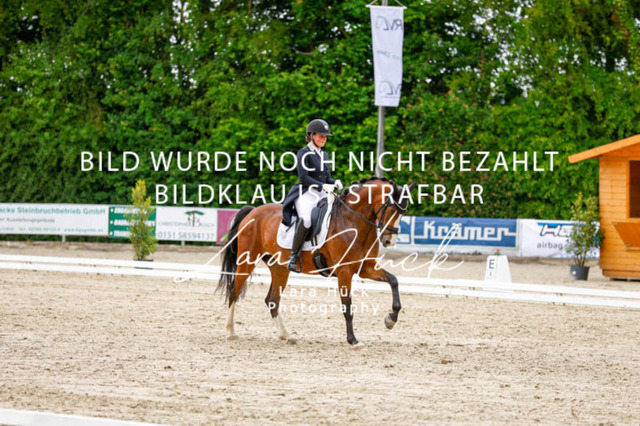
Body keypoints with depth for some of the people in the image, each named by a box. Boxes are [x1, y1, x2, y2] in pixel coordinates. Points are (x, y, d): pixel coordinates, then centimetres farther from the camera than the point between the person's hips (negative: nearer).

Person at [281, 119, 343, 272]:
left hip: (322, 196, 8)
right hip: (305, 193, -8)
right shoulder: (304, 153, -2)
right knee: (306, 219, -36)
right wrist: (322, 186, -19)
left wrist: (335, 184, 1)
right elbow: (303, 177, -12)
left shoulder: (324, 155, 20)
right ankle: (294, 255, -25)